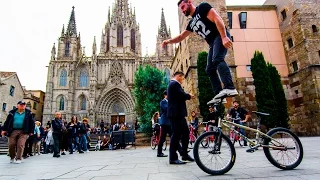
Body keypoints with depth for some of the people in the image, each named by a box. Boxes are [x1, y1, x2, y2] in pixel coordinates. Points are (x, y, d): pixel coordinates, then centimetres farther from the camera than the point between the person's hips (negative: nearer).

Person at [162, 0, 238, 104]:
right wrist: (168, 41, 10)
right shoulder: (191, 23, 22)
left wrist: (224, 37, -24)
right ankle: (219, 95, 0)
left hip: (221, 37, -8)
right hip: (213, 44, 9)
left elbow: (217, 19, -13)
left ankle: (230, 88, -38)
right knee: (210, 70, 2)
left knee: (217, 59, -29)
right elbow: (181, 37, 26)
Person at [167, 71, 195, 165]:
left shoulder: (173, 84, 22)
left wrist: (187, 96, 9)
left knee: (185, 132, 14)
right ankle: (173, 158, 1)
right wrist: (189, 96, -1)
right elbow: (182, 95, -20)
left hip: (178, 113, 11)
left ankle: (184, 154, 22)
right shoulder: (175, 84, -11)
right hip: (176, 113, -11)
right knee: (176, 134, -6)